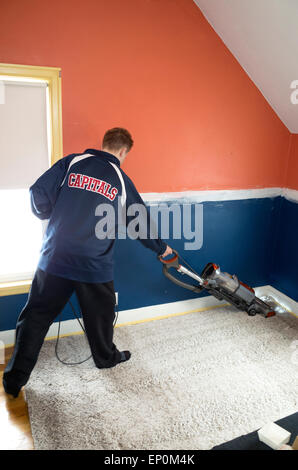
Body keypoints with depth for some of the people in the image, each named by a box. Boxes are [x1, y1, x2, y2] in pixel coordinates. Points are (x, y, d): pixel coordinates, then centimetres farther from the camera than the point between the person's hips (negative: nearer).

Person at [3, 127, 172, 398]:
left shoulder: (73, 162, 3)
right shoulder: (121, 180, 3)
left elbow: (39, 193, -4)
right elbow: (142, 221, 11)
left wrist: (49, 216, 17)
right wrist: (161, 248, 27)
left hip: (54, 258, 1)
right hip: (95, 265, -1)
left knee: (36, 316, 12)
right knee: (100, 315, 21)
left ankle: (15, 379, 20)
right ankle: (106, 357, 43)